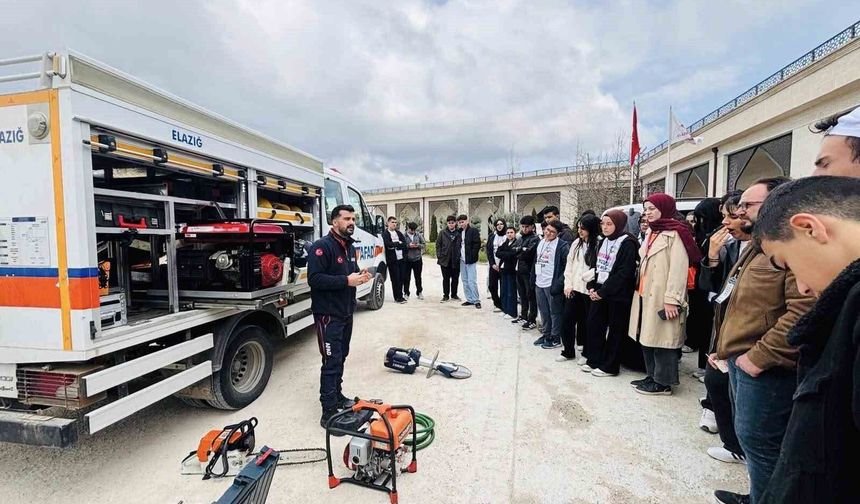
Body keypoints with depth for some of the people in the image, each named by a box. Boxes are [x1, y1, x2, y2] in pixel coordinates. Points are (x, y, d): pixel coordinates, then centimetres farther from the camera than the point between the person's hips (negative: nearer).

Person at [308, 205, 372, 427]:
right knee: (331, 361, -4)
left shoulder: (350, 247, 12)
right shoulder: (321, 246, -16)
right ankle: (329, 411, 7)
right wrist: (346, 280, -27)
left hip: (346, 312, 9)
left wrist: (360, 276, 1)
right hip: (328, 315, -9)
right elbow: (314, 279, -24)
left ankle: (337, 396, 36)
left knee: (341, 357, 19)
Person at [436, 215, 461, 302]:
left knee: (455, 278, 10)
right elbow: (438, 245, 4)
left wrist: (460, 256, -6)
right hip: (445, 259, 0)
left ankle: (454, 295, 24)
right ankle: (445, 295, 18)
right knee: (446, 278, 8)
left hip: (456, 260, 0)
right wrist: (439, 256, -4)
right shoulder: (442, 233, 3)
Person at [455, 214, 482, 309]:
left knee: (472, 281, -9)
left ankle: (476, 300, 1)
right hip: (462, 260, 7)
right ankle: (470, 300, 18)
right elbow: (456, 245, 19)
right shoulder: (459, 233, 15)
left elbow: (477, 244, -10)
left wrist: (471, 256, -15)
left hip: (470, 260, -7)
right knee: (465, 281, 9)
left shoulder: (474, 231, -4)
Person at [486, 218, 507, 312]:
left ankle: (501, 305, 13)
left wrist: (502, 265, -12)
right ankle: (497, 304, 23)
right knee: (492, 286, 4)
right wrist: (492, 264, -5)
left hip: (503, 266, -3)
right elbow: (489, 251, 6)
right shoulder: (491, 237, 10)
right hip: (493, 266, 4)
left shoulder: (508, 237, -2)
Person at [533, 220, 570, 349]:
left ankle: (555, 338, 16)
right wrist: (533, 278, 14)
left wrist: (558, 284, -19)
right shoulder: (540, 243, 12)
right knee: (543, 311, 17)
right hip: (539, 284, 7)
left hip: (552, 285, -7)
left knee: (555, 312, 4)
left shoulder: (562, 246, -11)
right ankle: (545, 334, 30)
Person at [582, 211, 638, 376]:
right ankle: (594, 360, 23)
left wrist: (603, 292, -18)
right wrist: (593, 287, 2)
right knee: (594, 324, 9)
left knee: (615, 330, 4)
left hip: (617, 294, -7)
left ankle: (609, 366, 15)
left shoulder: (627, 243, -11)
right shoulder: (603, 241, 12)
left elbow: (624, 273, -18)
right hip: (599, 291, 7)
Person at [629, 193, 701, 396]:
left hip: (662, 298, -9)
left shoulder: (674, 234, -10)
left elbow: (678, 269, -18)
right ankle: (652, 376, 25)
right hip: (646, 295, 9)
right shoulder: (651, 233, 18)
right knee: (647, 338, 13)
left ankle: (663, 383, 11)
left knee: (661, 340, 0)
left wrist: (672, 299, -22)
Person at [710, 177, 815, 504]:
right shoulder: (757, 248, 16)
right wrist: (726, 347, 19)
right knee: (748, 436, 21)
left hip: (765, 369, -10)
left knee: (758, 440, 2)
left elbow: (804, 312, -28)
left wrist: (759, 356, -23)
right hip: (741, 360, 10)